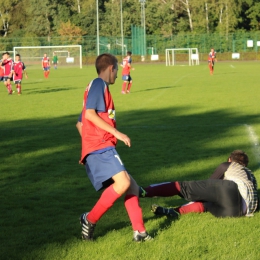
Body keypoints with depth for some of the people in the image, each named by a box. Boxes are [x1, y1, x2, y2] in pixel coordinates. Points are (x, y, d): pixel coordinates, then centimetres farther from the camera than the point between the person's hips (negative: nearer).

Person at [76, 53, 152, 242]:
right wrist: (116, 133, -16)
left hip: (100, 149, 10)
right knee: (123, 182, -25)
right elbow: (90, 113, -16)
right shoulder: (99, 84, -2)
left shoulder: (99, 87, 26)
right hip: (100, 147, -10)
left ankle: (139, 231, 5)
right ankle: (90, 219, -14)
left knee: (132, 187, 8)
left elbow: (80, 123, 29)